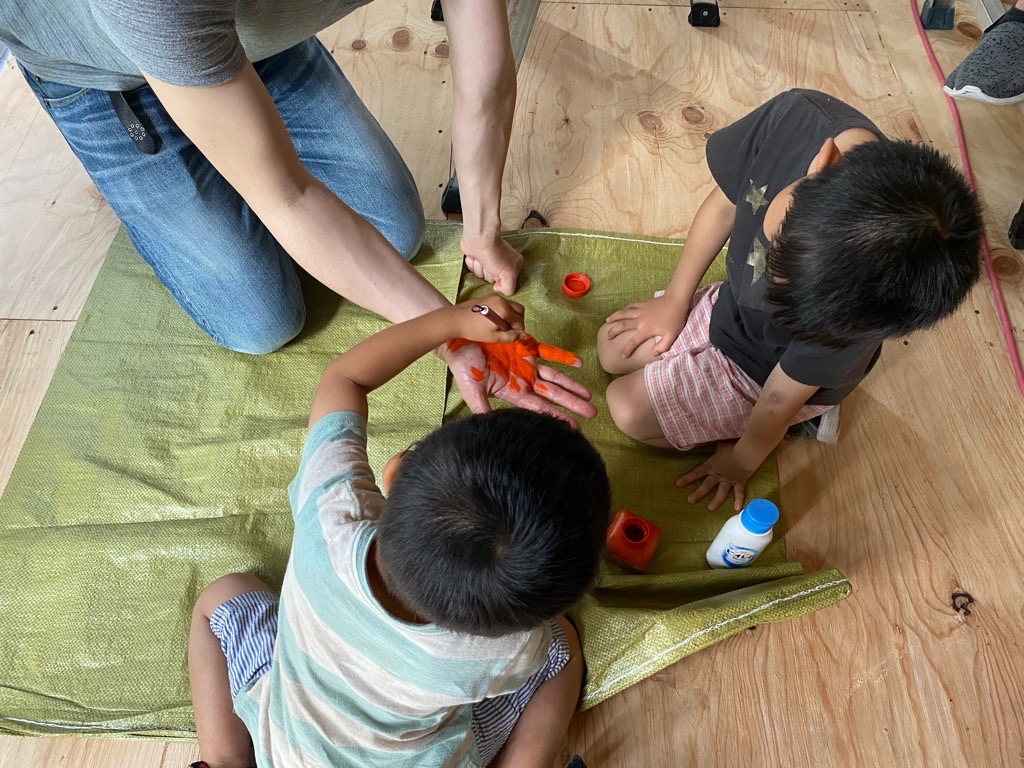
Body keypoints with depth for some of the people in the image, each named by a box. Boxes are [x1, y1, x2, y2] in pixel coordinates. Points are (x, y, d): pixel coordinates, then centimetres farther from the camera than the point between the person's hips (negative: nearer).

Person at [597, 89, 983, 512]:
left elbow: (779, 398, -24)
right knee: (613, 351, 12)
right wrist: (674, 301, -1)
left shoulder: (860, 305, -42)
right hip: (733, 301, 6)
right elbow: (724, 204, -14)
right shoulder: (798, 115, -34)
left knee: (628, 409, -5)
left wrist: (739, 465, -5)